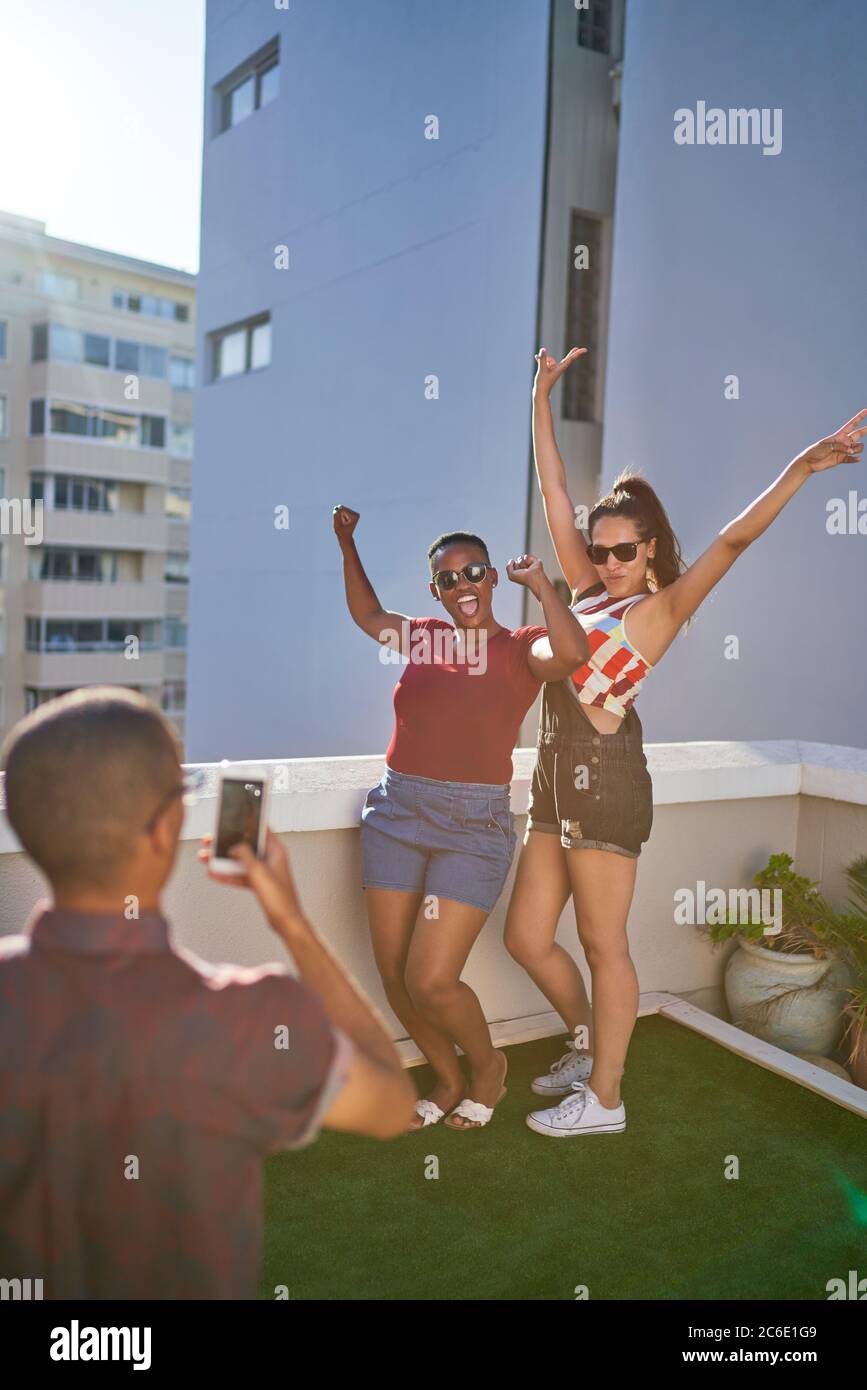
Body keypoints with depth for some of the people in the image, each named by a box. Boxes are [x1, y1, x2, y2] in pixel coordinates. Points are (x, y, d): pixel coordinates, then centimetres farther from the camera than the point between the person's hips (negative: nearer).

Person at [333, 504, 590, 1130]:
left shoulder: (520, 648, -1)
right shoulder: (423, 638, 11)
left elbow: (571, 652, -25)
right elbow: (367, 613, 32)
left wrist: (539, 581, -11)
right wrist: (348, 544, 27)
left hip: (475, 825, -5)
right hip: (397, 813, 5)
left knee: (431, 982, -9)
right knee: (394, 974, 7)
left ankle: (488, 1066, 24)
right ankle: (449, 1079, 33)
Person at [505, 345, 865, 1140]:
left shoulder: (664, 607, 0)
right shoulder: (586, 589, 15)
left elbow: (733, 540, -14)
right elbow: (554, 491, 16)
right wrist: (542, 398, 17)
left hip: (603, 775, -7)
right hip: (560, 775, 7)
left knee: (603, 943, 3)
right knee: (527, 935, 11)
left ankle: (604, 1098, 19)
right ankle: (589, 1046, 35)